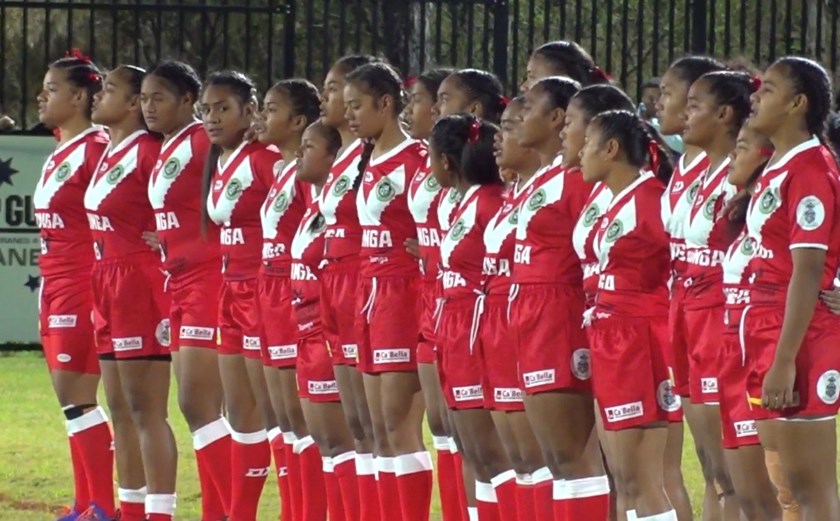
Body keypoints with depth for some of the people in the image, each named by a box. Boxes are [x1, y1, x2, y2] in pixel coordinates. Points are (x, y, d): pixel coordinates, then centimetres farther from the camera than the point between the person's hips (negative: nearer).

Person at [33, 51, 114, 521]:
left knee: (76, 395, -10)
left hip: (84, 285, -9)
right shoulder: (58, 157, 15)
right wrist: (49, 291, 16)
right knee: (72, 398, 9)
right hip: (57, 286, 9)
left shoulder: (96, 149, -13)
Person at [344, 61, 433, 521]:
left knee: (400, 426, -9)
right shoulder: (369, 163, 14)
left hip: (405, 295, -9)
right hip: (371, 293, 9)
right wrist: (363, 301, 15)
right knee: (381, 431, 9)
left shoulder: (416, 160, -12)